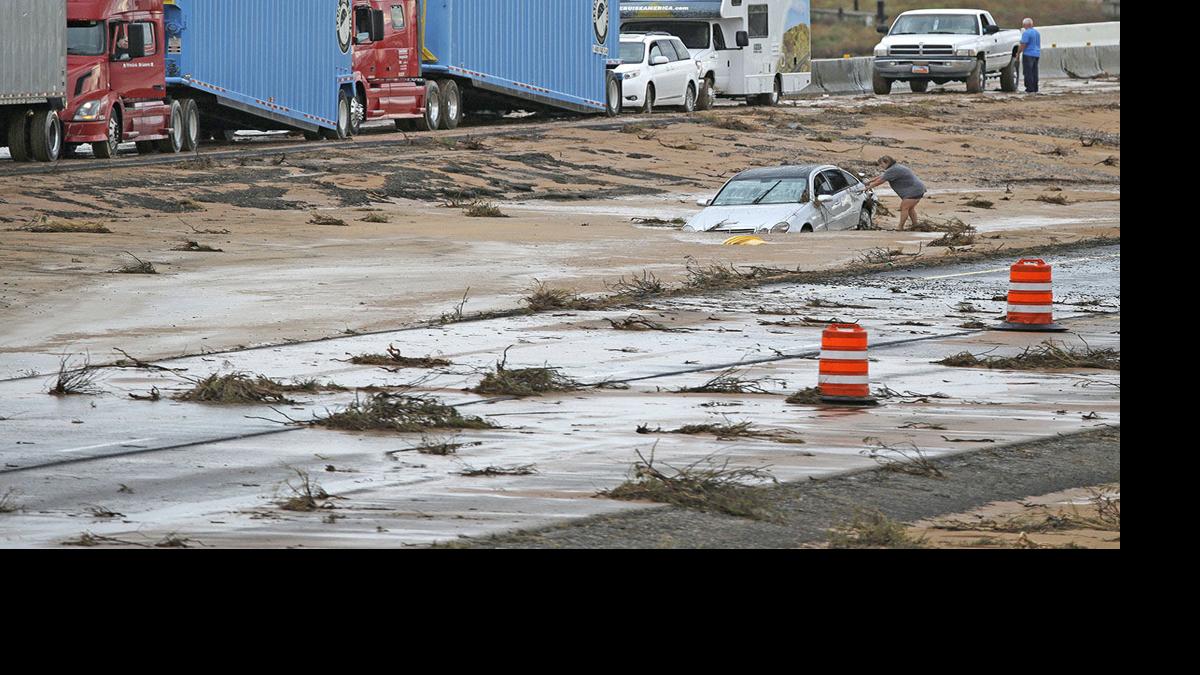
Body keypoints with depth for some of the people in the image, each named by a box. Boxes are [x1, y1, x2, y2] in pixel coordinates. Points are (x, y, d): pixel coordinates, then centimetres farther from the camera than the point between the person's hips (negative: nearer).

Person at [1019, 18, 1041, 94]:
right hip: (1036, 54, 8)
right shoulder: (1037, 32, 13)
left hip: (1028, 54, -8)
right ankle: (1035, 89, 11)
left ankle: (1030, 89, -8)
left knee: (1028, 73, -5)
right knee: (1034, 72, 11)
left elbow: (1023, 45, -18)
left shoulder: (1026, 33, -14)